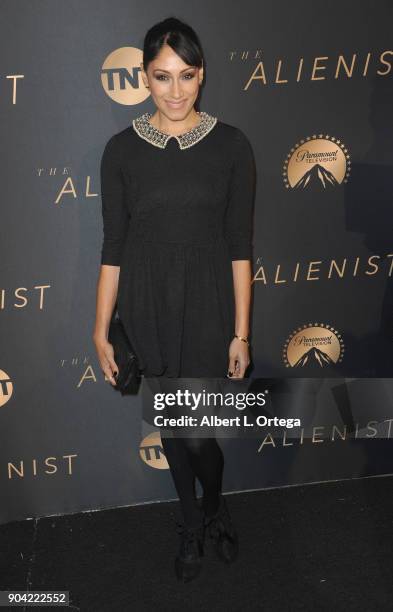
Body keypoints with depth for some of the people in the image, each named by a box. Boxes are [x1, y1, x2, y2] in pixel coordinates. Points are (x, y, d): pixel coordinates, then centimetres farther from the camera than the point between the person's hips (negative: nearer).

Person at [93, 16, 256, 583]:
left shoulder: (231, 144, -5)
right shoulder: (122, 149, -2)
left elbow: (240, 245, -4)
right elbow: (114, 247, 0)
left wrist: (241, 332, -5)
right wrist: (101, 329, -1)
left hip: (209, 302, -1)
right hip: (149, 304, 2)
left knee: (199, 430, -2)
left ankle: (214, 505, 34)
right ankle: (193, 521, 40)